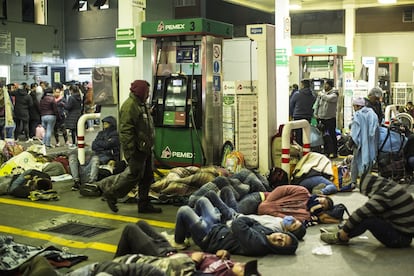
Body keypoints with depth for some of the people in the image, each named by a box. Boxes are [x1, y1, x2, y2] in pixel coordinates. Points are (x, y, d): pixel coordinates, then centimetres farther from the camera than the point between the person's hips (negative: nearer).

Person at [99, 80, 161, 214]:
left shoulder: (141, 105, 18)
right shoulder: (129, 106, -17)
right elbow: (126, 130, -23)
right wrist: (129, 151, -26)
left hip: (145, 148, 10)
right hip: (136, 149, -10)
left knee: (147, 177, 12)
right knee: (135, 174, -6)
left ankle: (144, 204, 22)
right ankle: (111, 193, 9)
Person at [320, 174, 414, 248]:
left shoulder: (386, 194, -23)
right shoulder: (390, 188, 7)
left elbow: (362, 212, -24)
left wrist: (345, 230, -13)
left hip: (401, 237, -10)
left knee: (366, 219, -22)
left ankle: (340, 237, -4)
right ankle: (340, 230, 10)